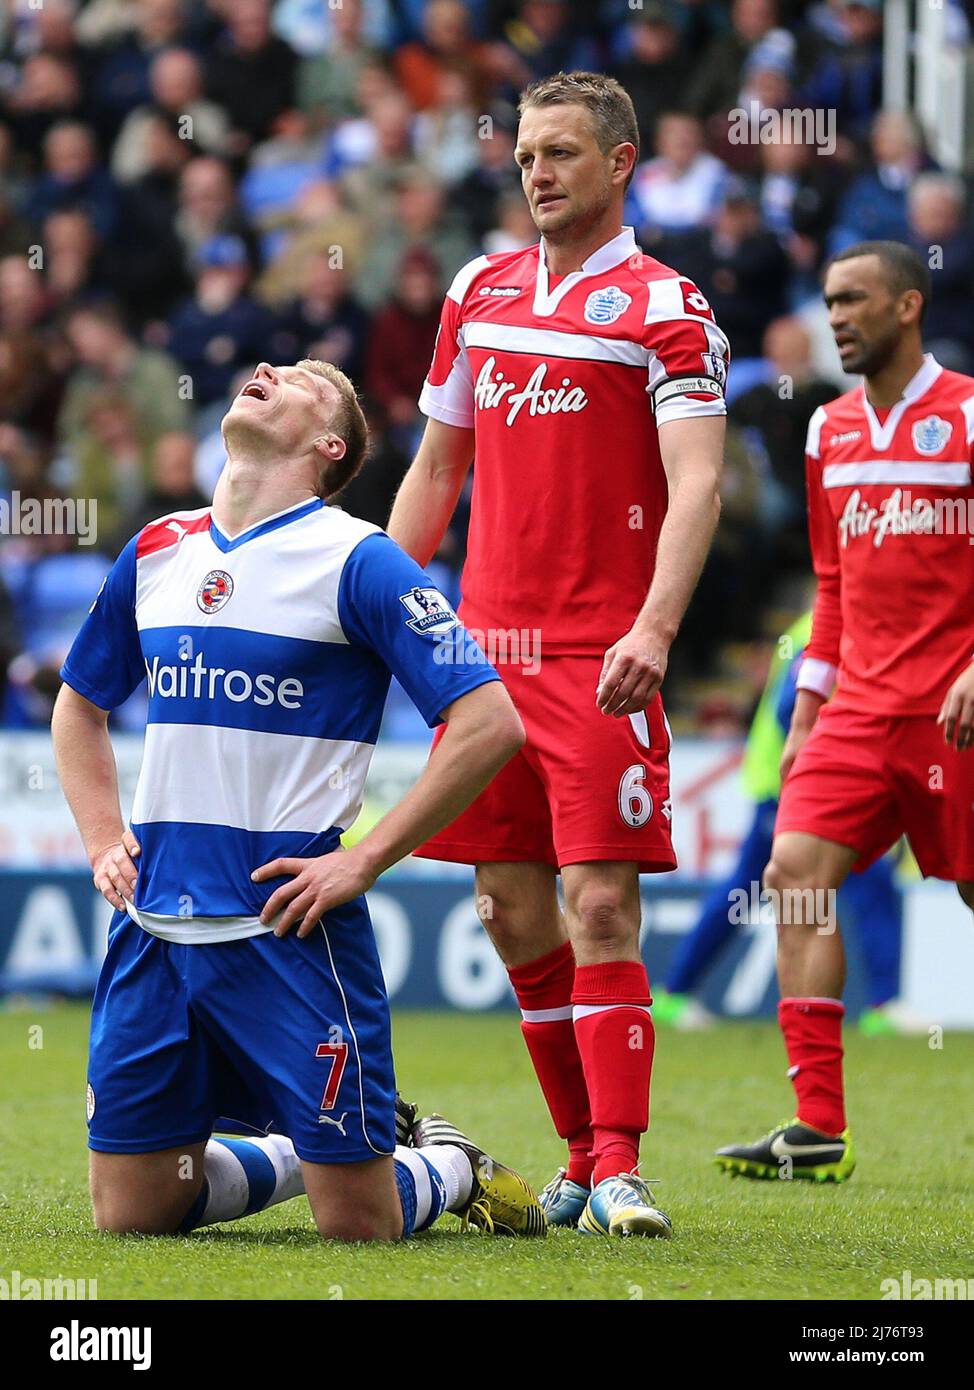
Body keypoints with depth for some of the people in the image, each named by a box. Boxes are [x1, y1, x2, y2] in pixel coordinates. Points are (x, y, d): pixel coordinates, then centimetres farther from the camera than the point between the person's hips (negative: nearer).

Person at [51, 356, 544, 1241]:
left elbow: (490, 723, -12)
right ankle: (297, 1154, 30)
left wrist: (364, 860, -14)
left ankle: (450, 1166, 27)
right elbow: (79, 706, 26)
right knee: (129, 1217, 6)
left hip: (287, 929, -5)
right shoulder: (158, 552, 11)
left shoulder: (358, 561, -6)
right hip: (155, 926, 5)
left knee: (356, 1227, -5)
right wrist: (104, 843, 11)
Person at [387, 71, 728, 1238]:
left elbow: (696, 486, -14)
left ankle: (619, 1172, -12)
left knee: (601, 905, -11)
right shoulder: (478, 293, 13)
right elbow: (436, 467, 21)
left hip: (601, 658, -6)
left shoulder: (662, 308, -4)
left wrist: (653, 630, -26)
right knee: (511, 910, 6)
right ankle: (584, 1155, 16)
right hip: (487, 646, 6)